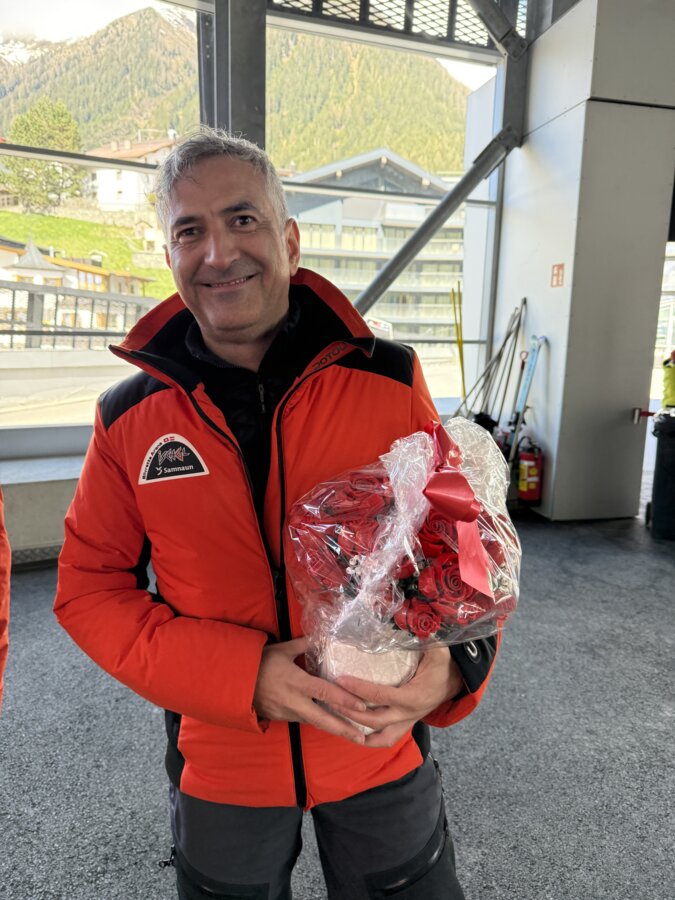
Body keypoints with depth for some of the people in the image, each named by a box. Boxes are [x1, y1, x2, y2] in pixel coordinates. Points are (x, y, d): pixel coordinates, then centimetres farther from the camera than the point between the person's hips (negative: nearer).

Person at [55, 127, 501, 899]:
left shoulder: (390, 382, -13)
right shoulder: (130, 419, -10)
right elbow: (89, 585, -5)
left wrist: (457, 661, -24)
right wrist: (243, 674, -19)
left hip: (385, 745, 0)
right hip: (219, 762, 1)